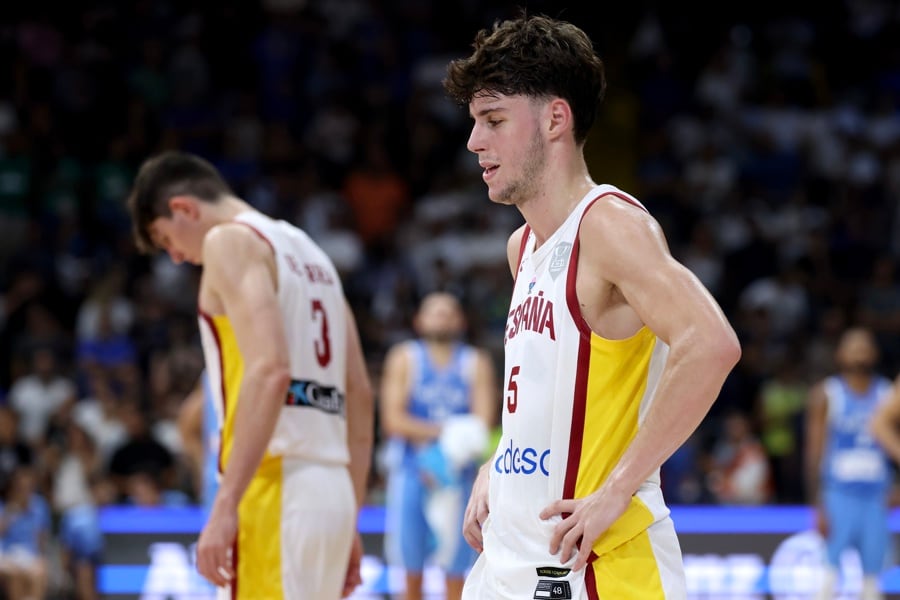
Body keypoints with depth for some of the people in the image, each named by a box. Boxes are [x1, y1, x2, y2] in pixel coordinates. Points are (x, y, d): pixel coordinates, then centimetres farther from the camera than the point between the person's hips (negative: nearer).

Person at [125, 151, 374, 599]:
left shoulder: (232, 240, -3)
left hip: (276, 487, -9)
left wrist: (226, 506, -21)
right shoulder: (308, 252, 23)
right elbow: (360, 394, 22)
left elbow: (269, 372, -18)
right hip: (330, 488, 9)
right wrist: (349, 518, 23)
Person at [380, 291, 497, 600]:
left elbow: (482, 423, -4)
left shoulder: (476, 363, 6)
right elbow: (394, 420, -5)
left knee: (455, 570, -1)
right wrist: (444, 431, -16)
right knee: (413, 572, 1)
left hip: (457, 476, 0)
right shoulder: (405, 358, 5)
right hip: (411, 473, 0)